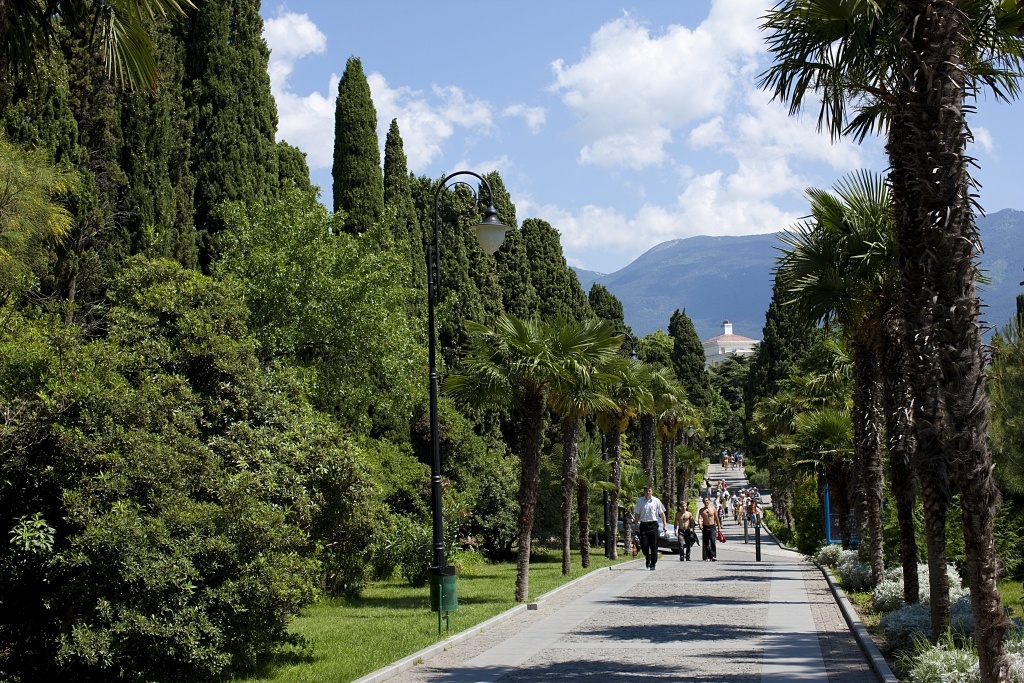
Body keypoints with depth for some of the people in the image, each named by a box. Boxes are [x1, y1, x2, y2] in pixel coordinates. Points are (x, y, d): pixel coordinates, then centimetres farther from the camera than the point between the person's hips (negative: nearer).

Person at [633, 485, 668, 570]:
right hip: (643, 524, 0)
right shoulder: (640, 501, 1)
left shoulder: (656, 501, 1)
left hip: (653, 525, 0)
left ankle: (652, 564, 6)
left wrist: (665, 525, 2)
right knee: (644, 545, -3)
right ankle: (647, 558, 27)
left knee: (654, 546, -2)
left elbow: (662, 513, 6)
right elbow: (637, 514, 6)